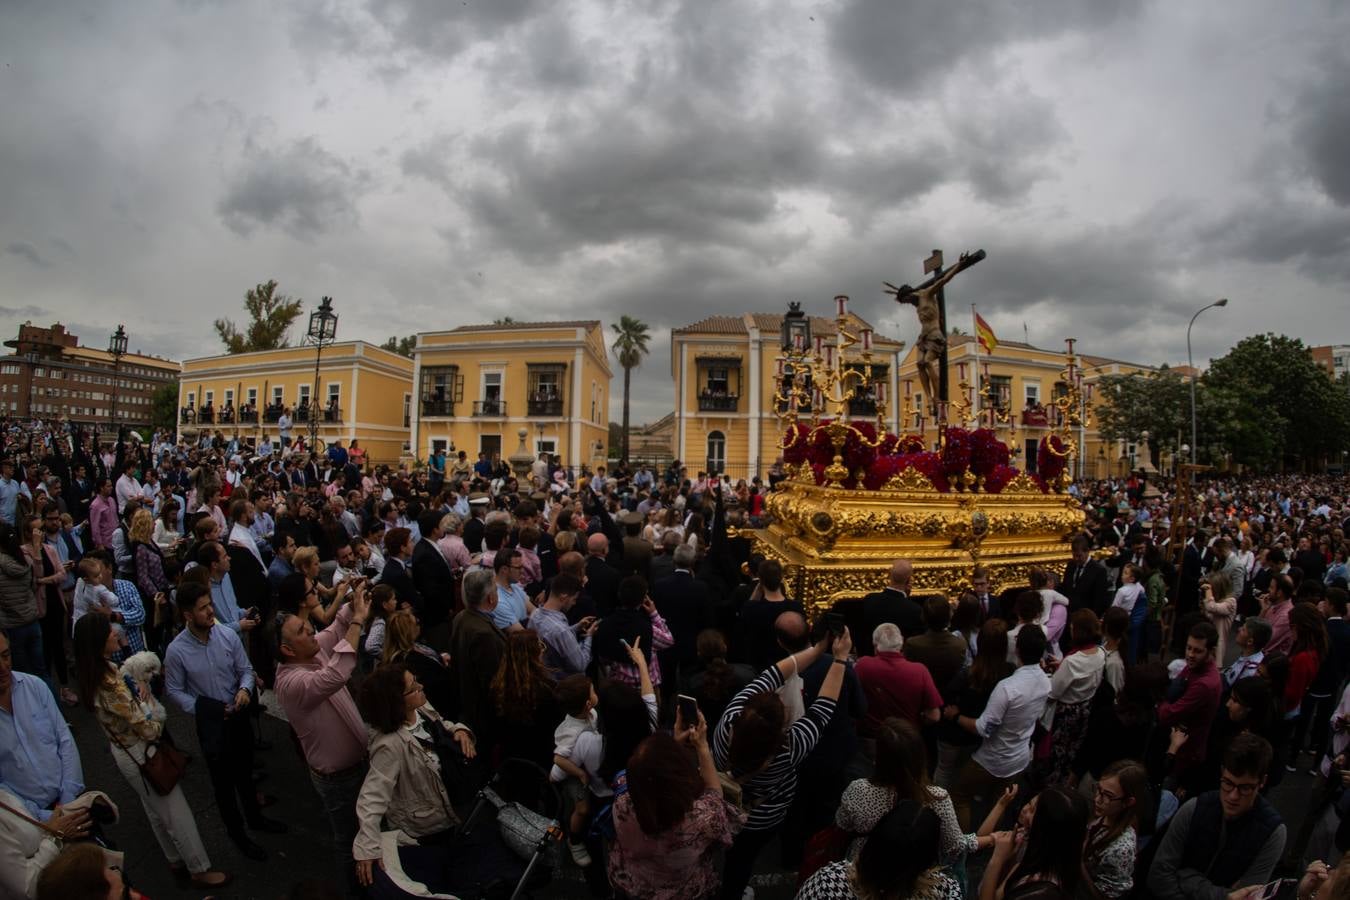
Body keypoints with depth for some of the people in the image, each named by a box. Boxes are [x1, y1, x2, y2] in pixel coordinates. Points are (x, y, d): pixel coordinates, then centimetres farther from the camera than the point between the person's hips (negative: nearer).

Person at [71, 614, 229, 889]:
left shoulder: (98, 670, -6)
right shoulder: (110, 685, -33)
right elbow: (148, 729, -26)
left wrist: (140, 684, -12)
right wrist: (157, 712, -7)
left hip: (126, 751, 9)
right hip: (142, 756, -9)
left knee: (157, 812, 25)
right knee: (178, 814, 7)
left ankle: (176, 862, 43)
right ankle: (200, 871, 23)